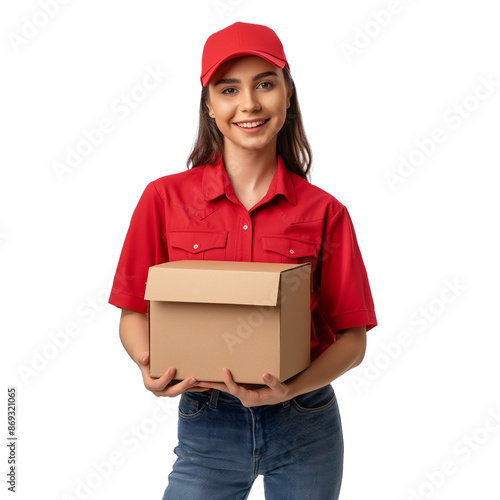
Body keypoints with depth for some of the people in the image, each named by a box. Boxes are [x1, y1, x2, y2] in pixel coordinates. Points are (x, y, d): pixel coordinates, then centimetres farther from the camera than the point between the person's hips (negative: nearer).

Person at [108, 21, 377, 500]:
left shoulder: (324, 212, -5)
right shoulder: (166, 198, -5)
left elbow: (352, 337, -4)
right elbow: (134, 312, 1)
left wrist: (291, 389, -20)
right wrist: (150, 367, -19)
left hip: (306, 427, 1)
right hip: (206, 426, 0)